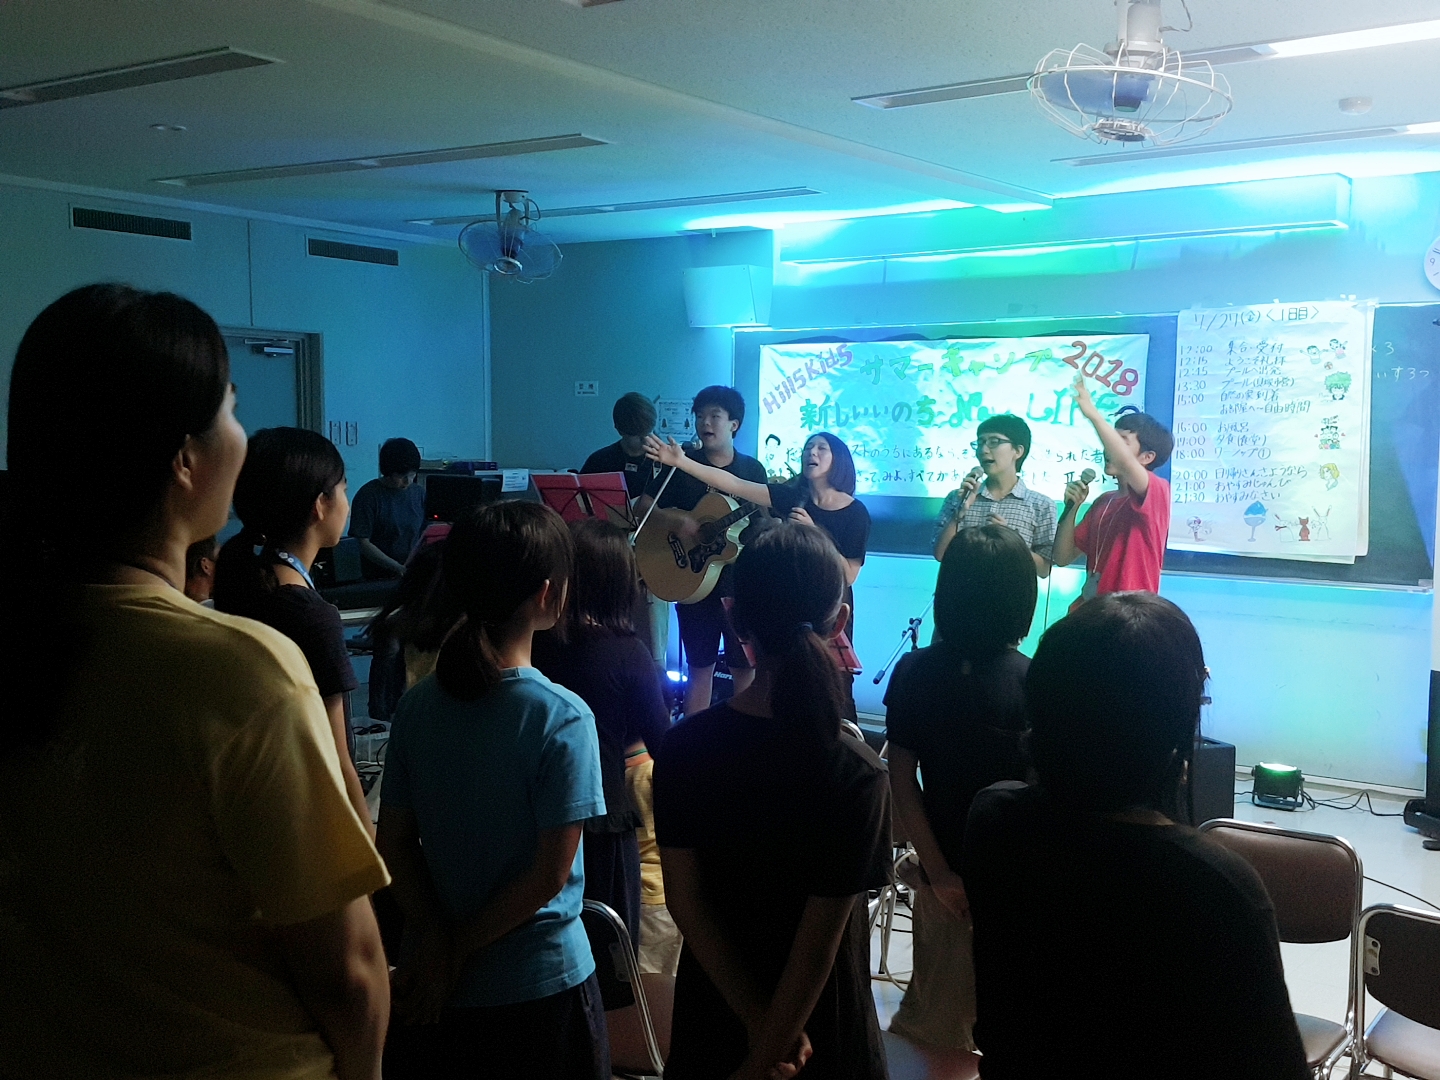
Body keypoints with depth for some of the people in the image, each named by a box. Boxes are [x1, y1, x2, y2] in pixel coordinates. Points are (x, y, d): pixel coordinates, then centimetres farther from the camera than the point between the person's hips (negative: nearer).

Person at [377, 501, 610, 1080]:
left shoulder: (417, 705, -5)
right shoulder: (563, 719, -19)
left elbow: (395, 844, -2)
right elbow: (550, 872, -18)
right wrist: (458, 949, -9)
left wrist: (438, 942, -7)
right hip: (539, 986, -4)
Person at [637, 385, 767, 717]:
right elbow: (642, 508, -2)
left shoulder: (752, 469, 4)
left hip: (741, 580, 0)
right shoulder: (682, 466, 1)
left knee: (745, 665, 4)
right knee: (699, 665, 8)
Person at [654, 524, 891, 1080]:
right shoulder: (857, 775, -23)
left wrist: (756, 1019, -9)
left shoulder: (683, 747, -13)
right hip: (819, 1031, -2)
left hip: (714, 1018, 3)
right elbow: (819, 944, -20)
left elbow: (683, 899, -11)